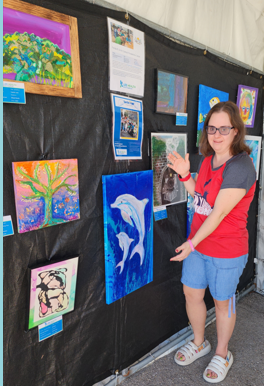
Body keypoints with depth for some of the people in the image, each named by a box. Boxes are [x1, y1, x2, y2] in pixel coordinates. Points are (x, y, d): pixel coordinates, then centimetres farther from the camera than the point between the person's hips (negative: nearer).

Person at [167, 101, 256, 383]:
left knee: (222, 302, 14)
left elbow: (219, 213, -25)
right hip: (198, 243, 7)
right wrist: (185, 175, -3)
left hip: (226, 252, -7)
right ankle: (199, 343, 45)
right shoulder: (207, 159, 2)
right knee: (192, 294, 18)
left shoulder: (240, 167, -23)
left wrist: (192, 243, -21)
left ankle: (222, 354, 42)